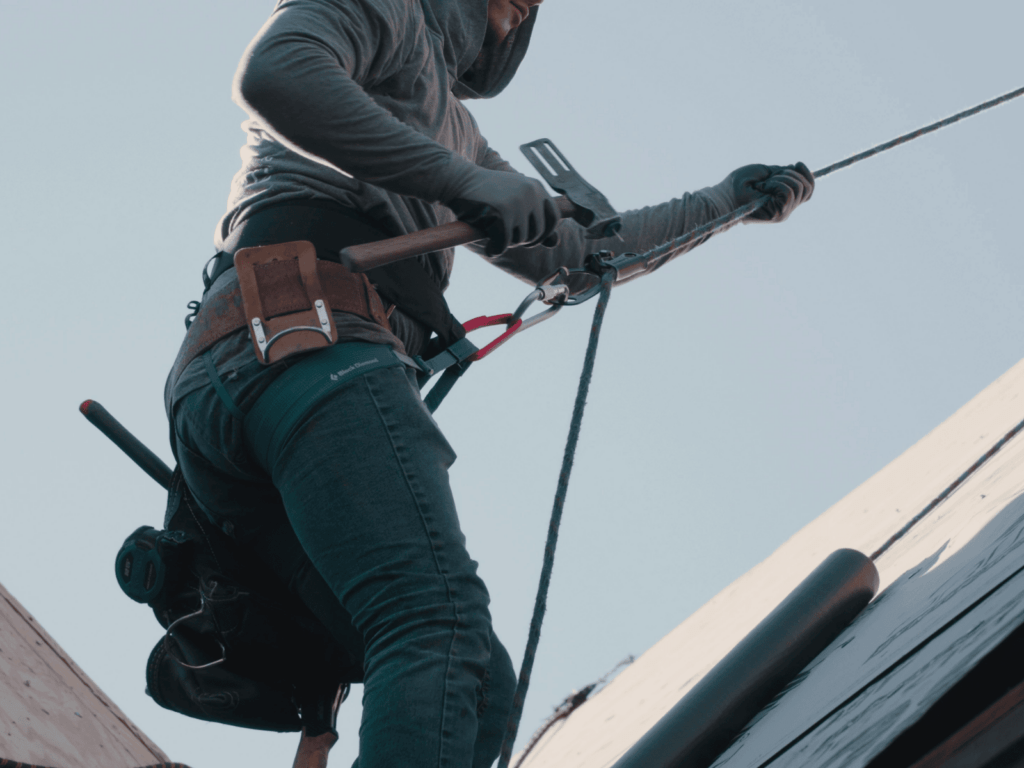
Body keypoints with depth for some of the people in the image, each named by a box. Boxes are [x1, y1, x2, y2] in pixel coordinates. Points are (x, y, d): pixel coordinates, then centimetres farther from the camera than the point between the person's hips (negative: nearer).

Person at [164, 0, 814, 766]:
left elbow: (565, 250, 47)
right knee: (442, 622, -29)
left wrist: (724, 202, 49)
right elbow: (274, 72, -8)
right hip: (311, 337, -9)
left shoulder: (455, 133, 41)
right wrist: (462, 181, -9)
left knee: (477, 687, -5)